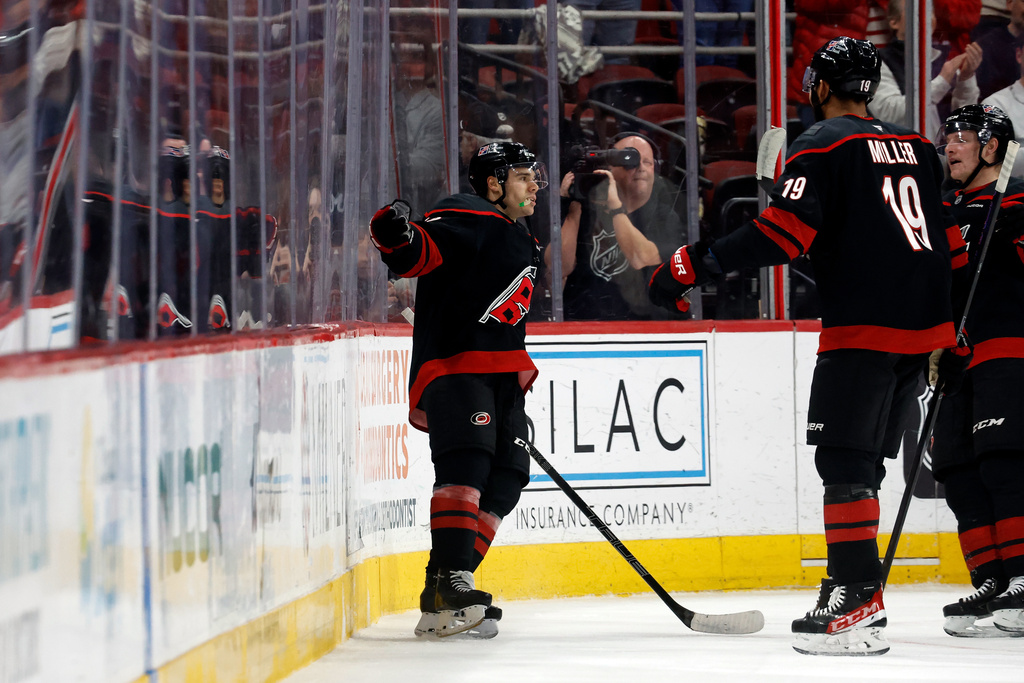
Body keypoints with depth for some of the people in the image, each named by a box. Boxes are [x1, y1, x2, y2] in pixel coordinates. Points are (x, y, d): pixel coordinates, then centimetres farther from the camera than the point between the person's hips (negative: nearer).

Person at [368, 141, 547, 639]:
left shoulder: (521, 243, 24)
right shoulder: (468, 219, -6)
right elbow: (419, 255, -22)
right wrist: (396, 236, -42)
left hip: (501, 374, 10)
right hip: (454, 364, -10)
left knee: (507, 476, 4)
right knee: (467, 461, -24)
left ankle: (443, 597, 5)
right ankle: (450, 583, -32)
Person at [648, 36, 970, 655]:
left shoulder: (822, 145, -4)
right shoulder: (918, 148, 18)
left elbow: (788, 230, -17)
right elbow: (951, 238, 20)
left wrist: (700, 262, -14)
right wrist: (952, 317, 29)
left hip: (862, 326, -7)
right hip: (923, 326, 7)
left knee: (845, 460, -8)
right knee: (865, 460, 14)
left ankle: (859, 604, -17)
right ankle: (854, 585, 15)